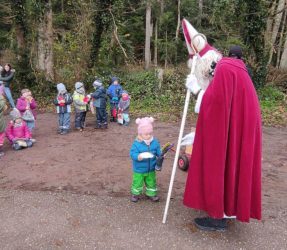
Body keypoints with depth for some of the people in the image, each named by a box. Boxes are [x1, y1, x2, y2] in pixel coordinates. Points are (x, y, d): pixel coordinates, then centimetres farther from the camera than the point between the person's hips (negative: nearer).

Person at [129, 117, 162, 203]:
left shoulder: (155, 142, -6)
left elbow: (158, 151, 2)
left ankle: (151, 194, 40)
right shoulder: (137, 143, -19)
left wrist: (161, 154, -20)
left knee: (151, 182, 19)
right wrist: (138, 157, -44)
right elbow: (132, 153, -24)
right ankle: (135, 194, 37)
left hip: (151, 169, 3)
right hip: (139, 170, -3)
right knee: (137, 182, 13)